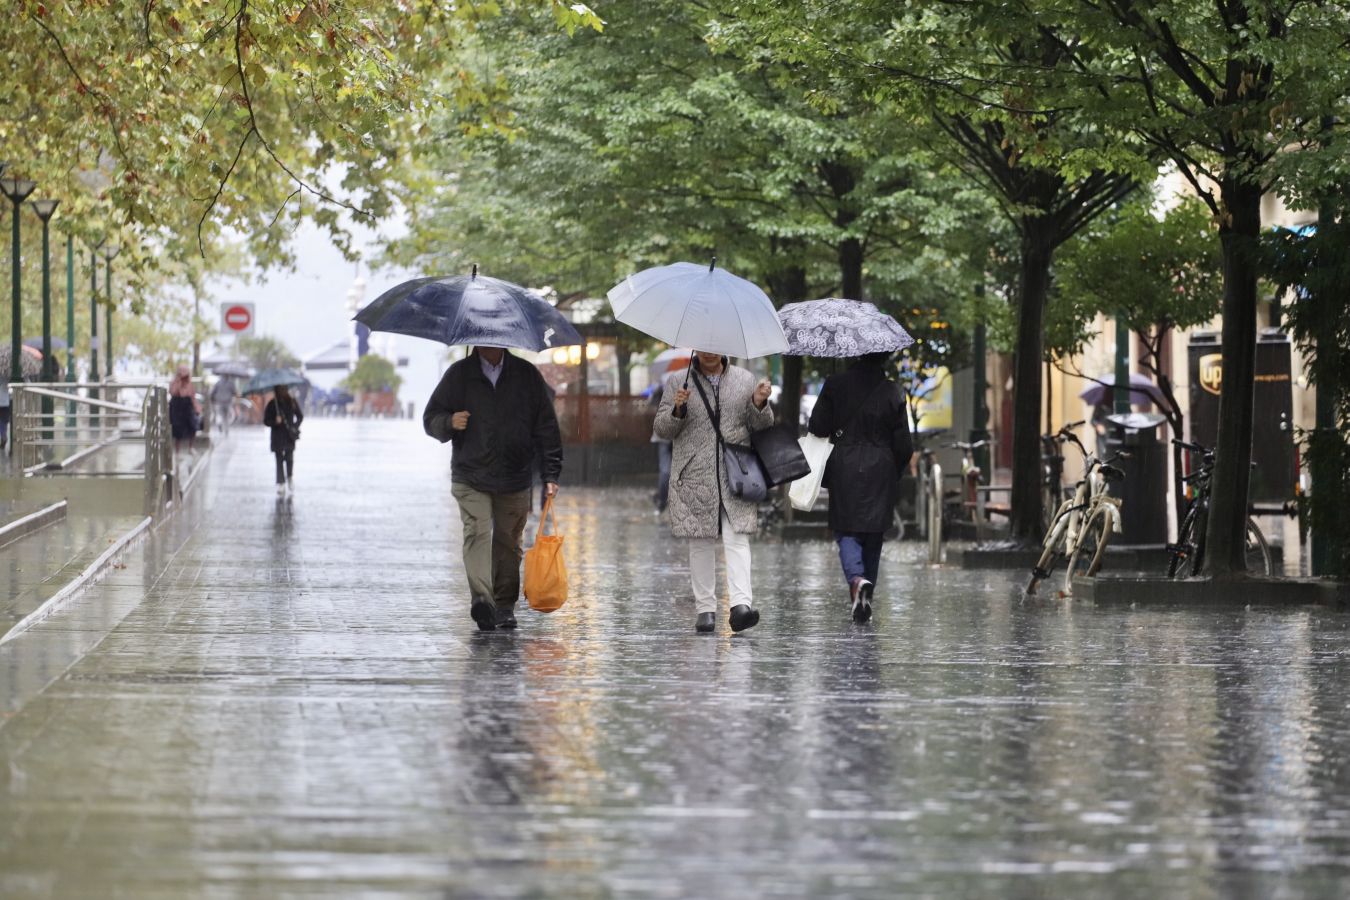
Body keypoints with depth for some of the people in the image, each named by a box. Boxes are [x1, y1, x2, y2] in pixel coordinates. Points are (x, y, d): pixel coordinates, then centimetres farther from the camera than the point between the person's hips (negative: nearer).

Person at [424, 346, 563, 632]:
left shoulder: (527, 375, 7)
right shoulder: (459, 375, 6)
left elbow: (546, 426, 8)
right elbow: (431, 418, 10)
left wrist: (550, 474, 2)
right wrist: (450, 423, -14)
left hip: (514, 480, 2)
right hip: (470, 479, -2)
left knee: (508, 542, 6)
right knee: (477, 532, -19)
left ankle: (505, 606, 17)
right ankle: (481, 599, -31)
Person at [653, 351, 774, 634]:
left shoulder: (745, 380, 11)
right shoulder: (678, 382, 8)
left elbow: (762, 427, 13)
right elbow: (661, 429, 5)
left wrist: (760, 404, -7)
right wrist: (677, 409, -14)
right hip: (694, 478, 0)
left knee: (737, 538, -12)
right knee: (700, 543, 4)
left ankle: (741, 604, -22)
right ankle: (705, 608, 10)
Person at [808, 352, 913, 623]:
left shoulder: (835, 385, -4)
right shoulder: (892, 392, -3)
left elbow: (817, 428, -3)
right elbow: (903, 445, 0)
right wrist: (894, 475, 15)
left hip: (844, 468, -1)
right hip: (880, 472, 1)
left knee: (846, 530, 3)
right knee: (873, 534, 9)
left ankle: (857, 578, -24)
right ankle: (865, 600, 11)